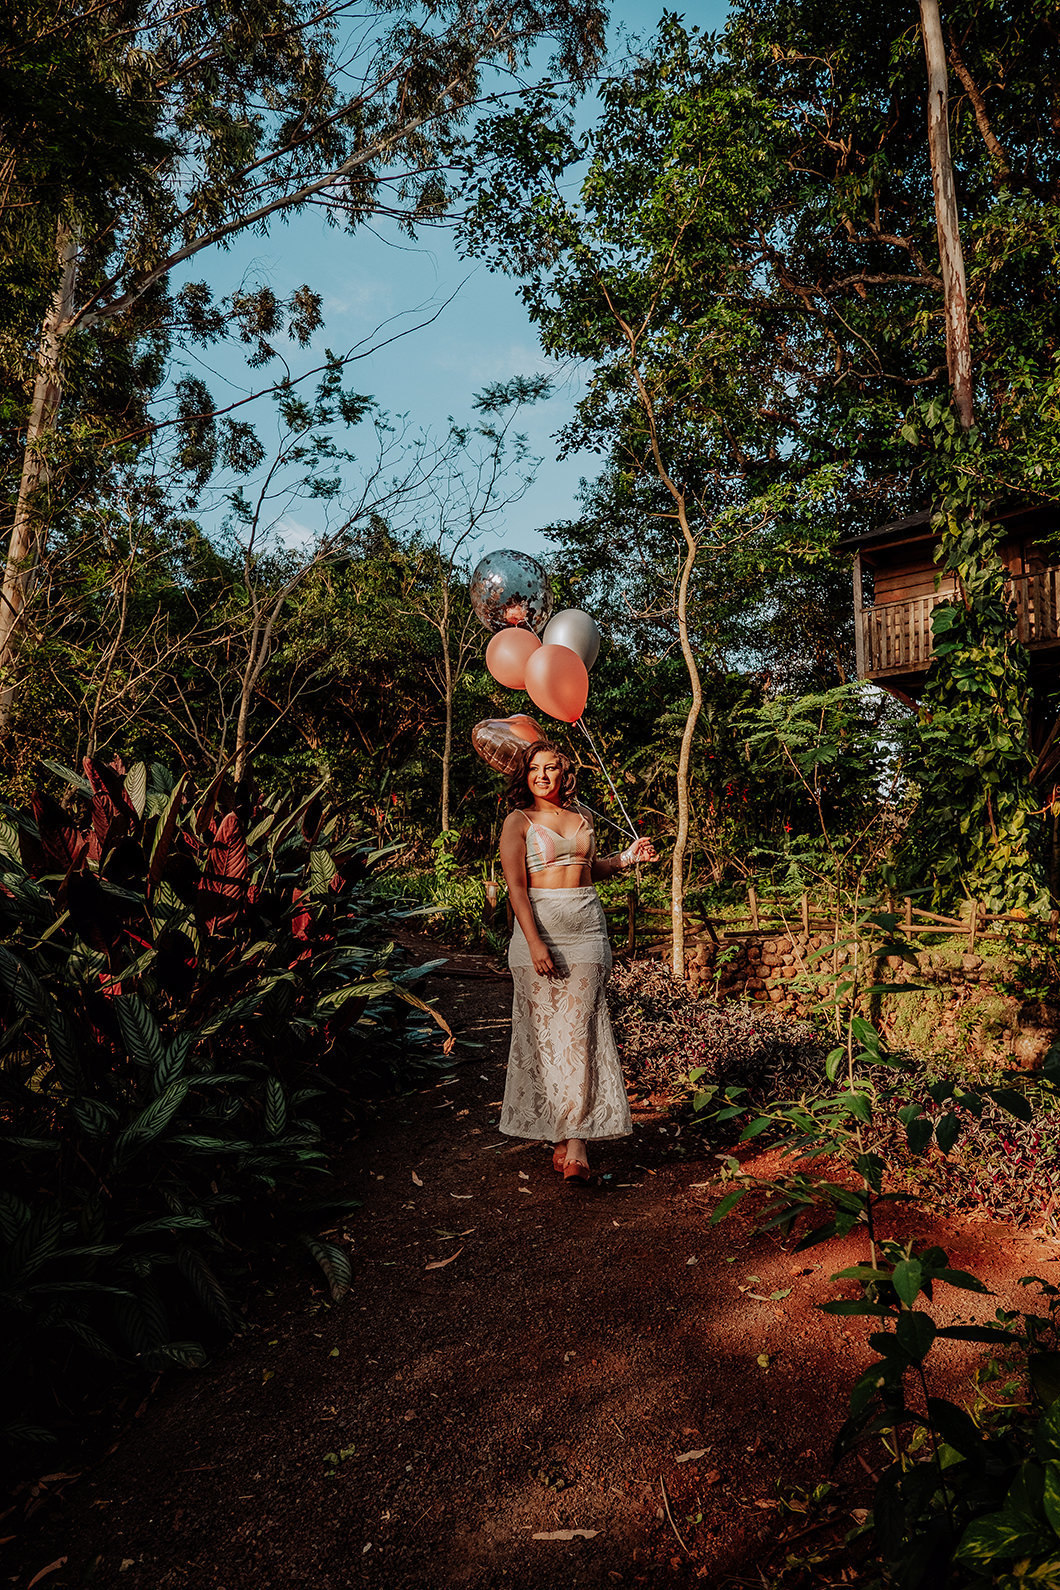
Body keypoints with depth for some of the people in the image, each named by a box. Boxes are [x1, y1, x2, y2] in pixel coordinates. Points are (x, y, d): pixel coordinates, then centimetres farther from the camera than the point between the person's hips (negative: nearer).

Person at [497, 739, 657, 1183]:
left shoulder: (581, 816, 14)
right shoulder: (518, 822, 0)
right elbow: (515, 887, -8)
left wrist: (625, 858, 10)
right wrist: (535, 942, -17)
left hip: (586, 927, 3)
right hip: (539, 926, -3)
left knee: (578, 1029, -5)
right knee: (545, 1030, 0)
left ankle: (576, 1141, -6)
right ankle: (562, 1133, 12)